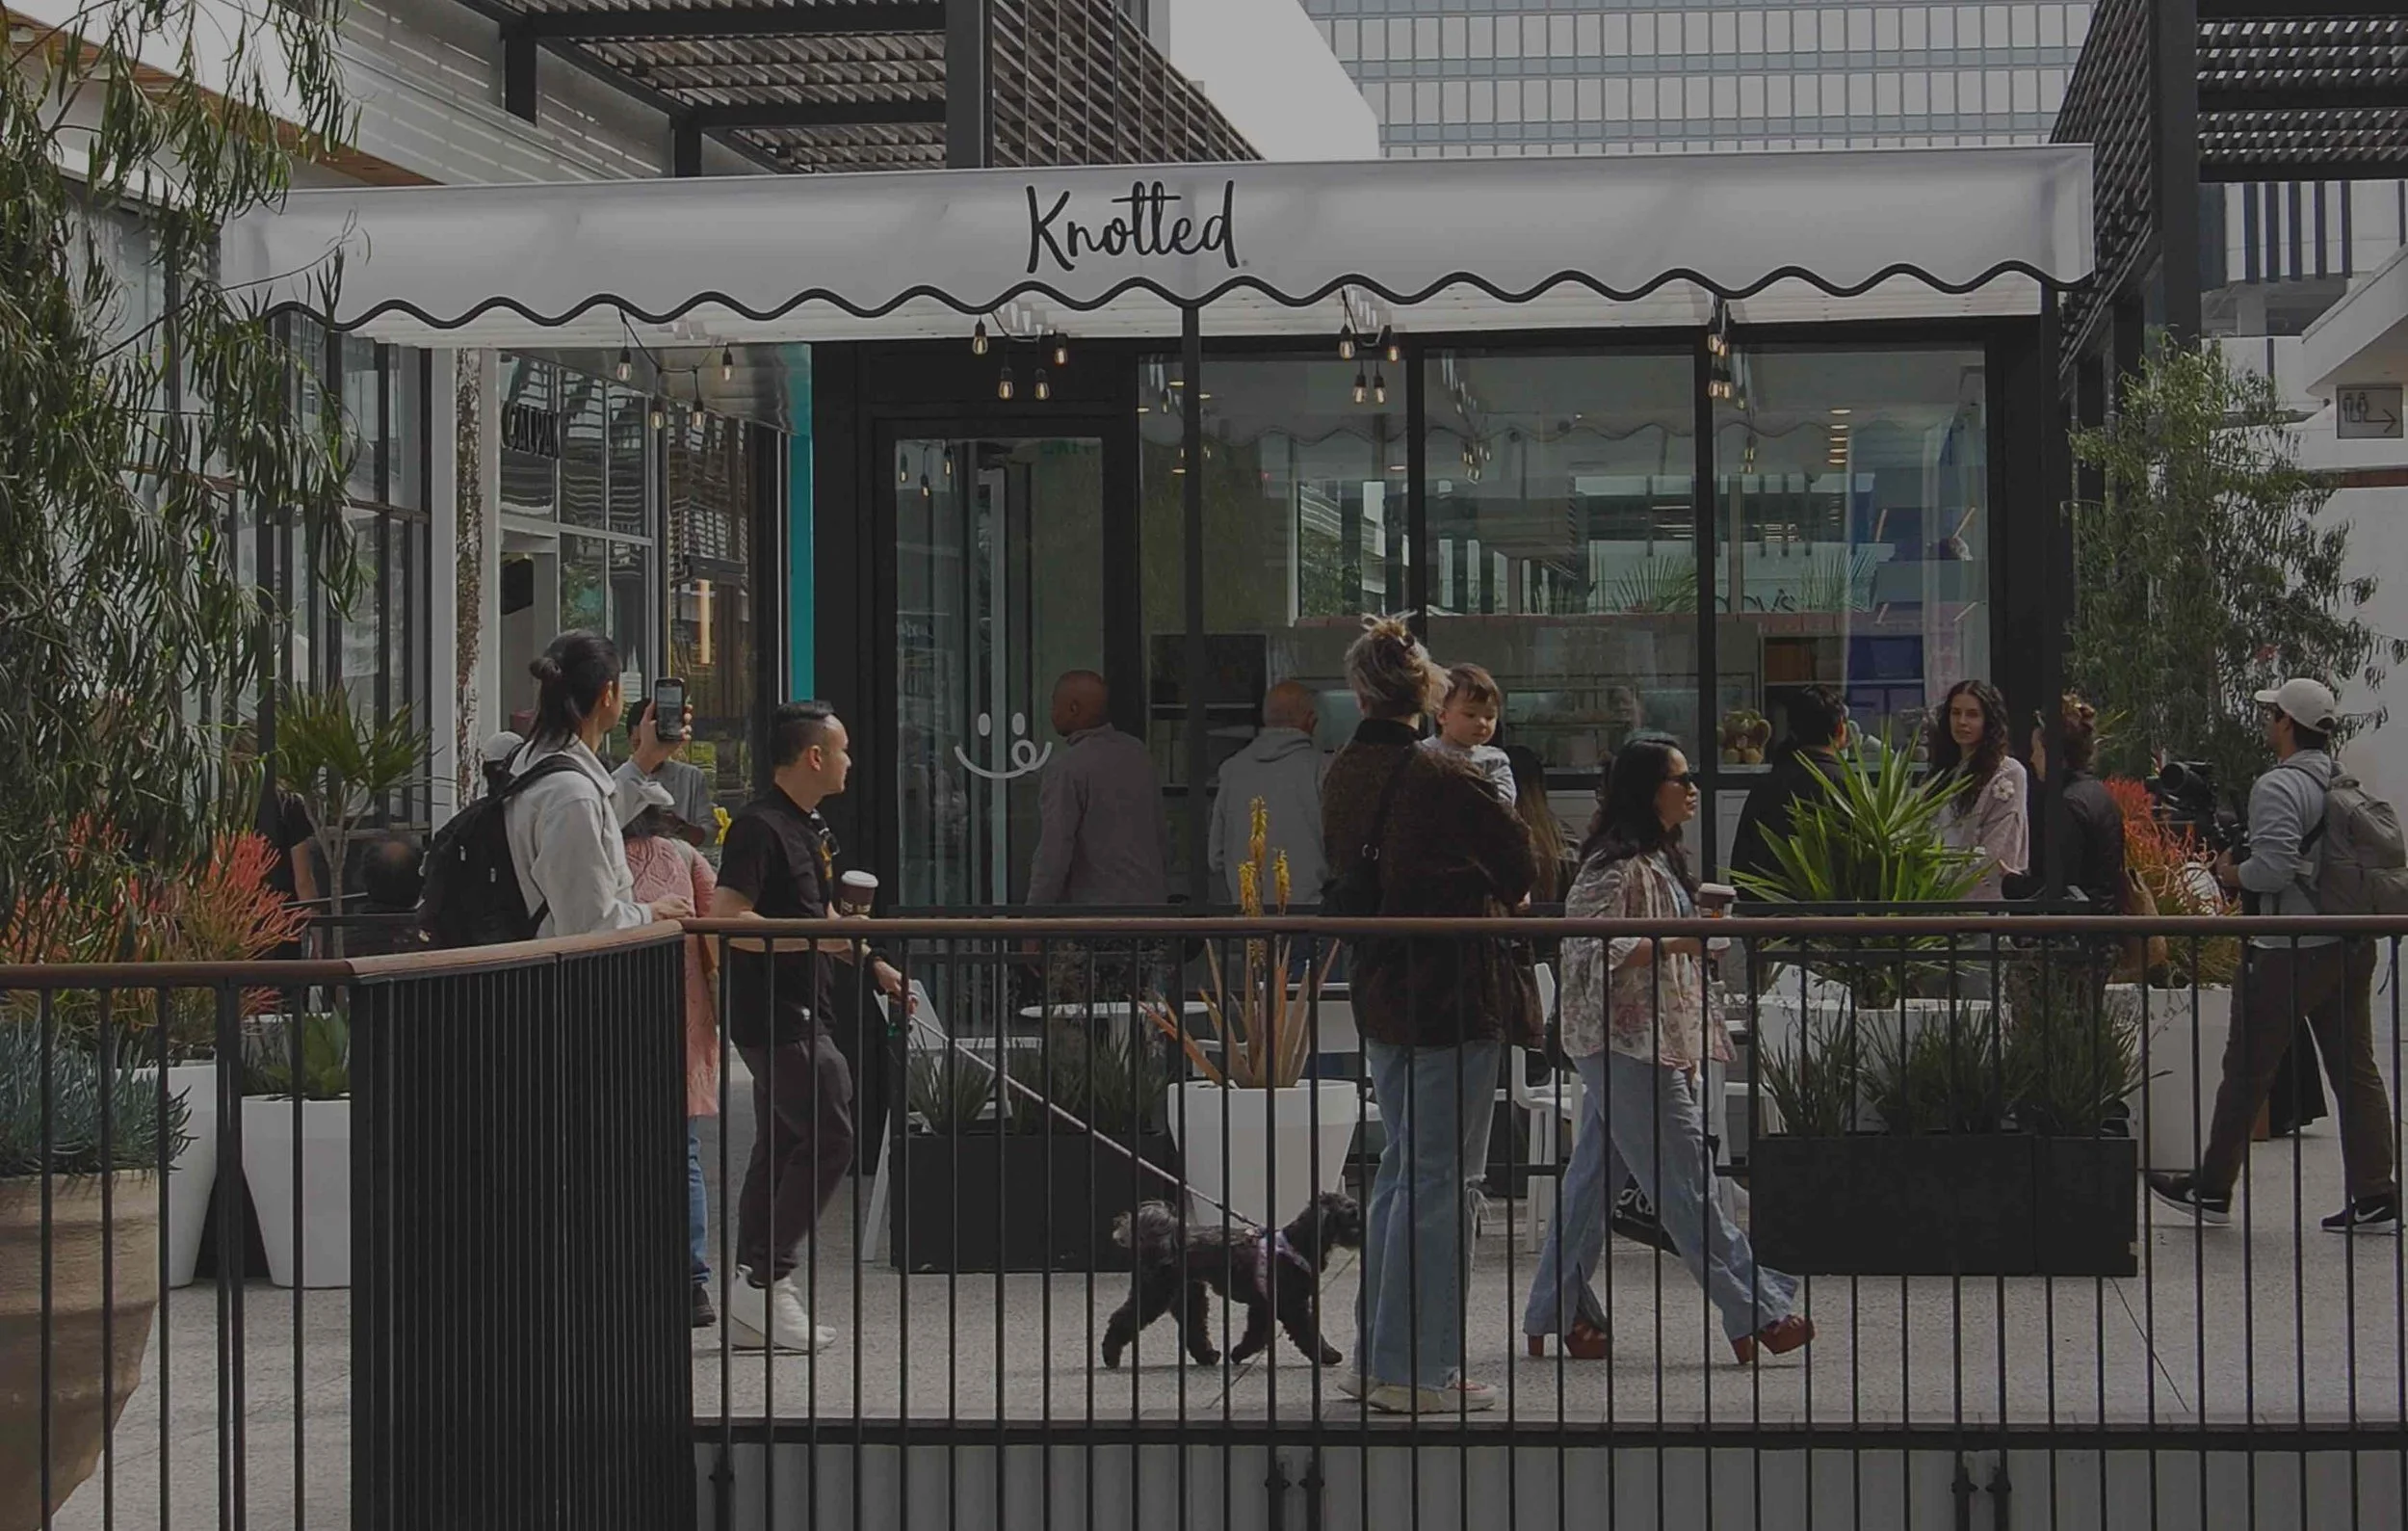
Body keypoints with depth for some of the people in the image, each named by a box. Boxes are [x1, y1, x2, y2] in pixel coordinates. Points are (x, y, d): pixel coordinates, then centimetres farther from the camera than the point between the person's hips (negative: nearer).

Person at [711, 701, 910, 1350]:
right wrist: (812, 938, -23)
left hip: (799, 1015, 10)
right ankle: (765, 1279, -8)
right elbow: (726, 917, -24)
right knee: (830, 1136, -12)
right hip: (776, 1016, -10)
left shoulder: (811, 828, 18)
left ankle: (755, 1312, 12)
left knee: (781, 1146, 10)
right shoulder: (760, 827, -15)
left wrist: (872, 963, 19)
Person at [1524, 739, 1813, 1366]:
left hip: (1659, 1043, 10)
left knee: (1594, 1180, 11)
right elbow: (1586, 950, -23)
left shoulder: (1661, 859, 17)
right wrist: (1675, 944, -25)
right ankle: (1754, 1313, -8)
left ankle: (1556, 1317, 14)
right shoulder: (1614, 865, -15)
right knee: (1686, 1179, -8)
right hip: (1624, 1044, -10)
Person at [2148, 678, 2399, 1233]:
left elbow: (2274, 866, -25)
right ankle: (2375, 1196, 4)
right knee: (2355, 1070, 7)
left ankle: (2212, 1189, 13)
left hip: (2290, 952, -7)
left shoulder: (2278, 787, -14)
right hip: (2352, 947, 7)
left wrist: (2231, 874, -6)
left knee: (2246, 1072, 4)